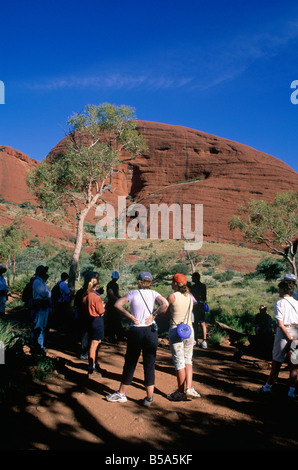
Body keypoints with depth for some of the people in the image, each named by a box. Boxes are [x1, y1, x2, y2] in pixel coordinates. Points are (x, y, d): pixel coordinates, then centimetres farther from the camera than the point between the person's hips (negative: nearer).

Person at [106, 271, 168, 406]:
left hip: (135, 331, -1)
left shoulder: (133, 293, 0)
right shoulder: (153, 293, 2)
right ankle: (149, 397, 11)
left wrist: (131, 317, -7)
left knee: (130, 363, 10)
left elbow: (117, 304, -10)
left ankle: (121, 394, 22)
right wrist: (153, 315, -6)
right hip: (151, 331, 1)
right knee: (150, 364, 8)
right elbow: (165, 304, -15)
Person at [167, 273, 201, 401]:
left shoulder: (172, 296, -11)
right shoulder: (190, 297, 5)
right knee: (188, 360, 16)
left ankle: (181, 392, 14)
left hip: (176, 330, -5)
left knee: (179, 362, 4)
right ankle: (189, 388, 7)